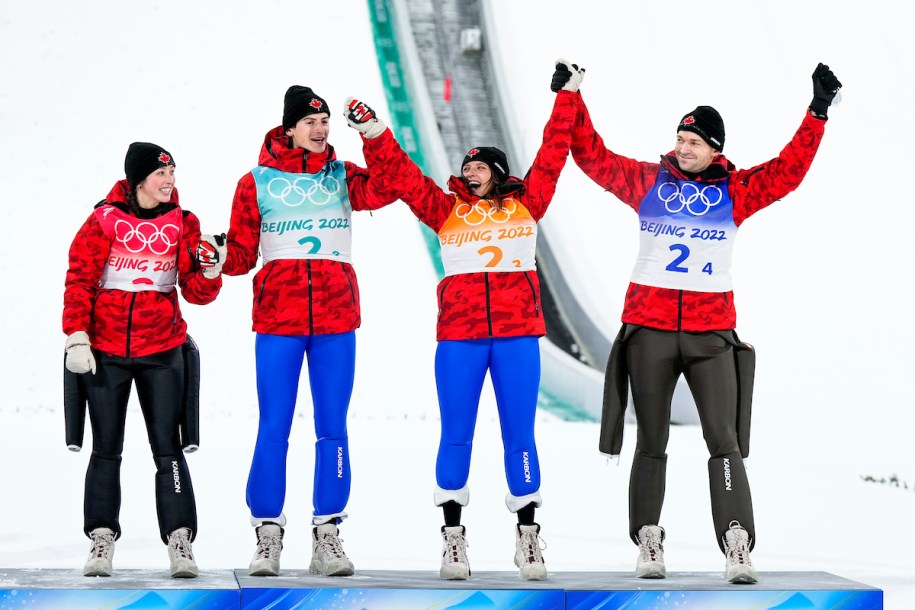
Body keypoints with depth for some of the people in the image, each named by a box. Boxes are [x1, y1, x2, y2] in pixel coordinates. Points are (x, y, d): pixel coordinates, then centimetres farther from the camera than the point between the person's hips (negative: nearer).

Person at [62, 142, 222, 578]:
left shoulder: (182, 223, 3)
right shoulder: (105, 220, -4)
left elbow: (195, 291, 2)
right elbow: (79, 281, -2)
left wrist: (211, 273, -19)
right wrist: (77, 338, -8)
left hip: (161, 351, 1)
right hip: (105, 350, -1)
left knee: (168, 448, -3)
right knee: (106, 449, 6)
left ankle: (179, 540, -2)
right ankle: (102, 538, 13)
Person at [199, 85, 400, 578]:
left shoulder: (342, 177, 9)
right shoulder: (257, 182, 5)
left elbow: (385, 189, -10)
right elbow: (243, 254, 5)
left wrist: (374, 137, -18)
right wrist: (219, 257, -16)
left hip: (336, 318, 2)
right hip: (277, 318, -2)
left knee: (333, 428, 3)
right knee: (274, 428, -2)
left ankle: (326, 536, 9)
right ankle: (267, 535, 6)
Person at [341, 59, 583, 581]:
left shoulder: (526, 204, 11)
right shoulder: (447, 209, 11)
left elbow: (553, 155, 11)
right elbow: (404, 176, 6)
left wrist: (567, 96, 12)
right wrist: (374, 133, -3)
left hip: (518, 333, 0)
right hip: (459, 336, 0)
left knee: (519, 435, 3)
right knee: (457, 435, 3)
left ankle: (528, 533, 11)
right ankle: (453, 533, 11)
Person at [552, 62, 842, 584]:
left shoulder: (736, 190, 5)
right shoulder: (649, 181, 7)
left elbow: (789, 171, -3)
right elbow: (594, 157, 8)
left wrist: (818, 113, -9)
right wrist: (570, 100, 4)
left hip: (712, 331, -1)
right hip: (649, 328, 1)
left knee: (725, 441, -6)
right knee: (652, 443, 6)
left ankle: (738, 548, -8)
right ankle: (648, 542, 13)